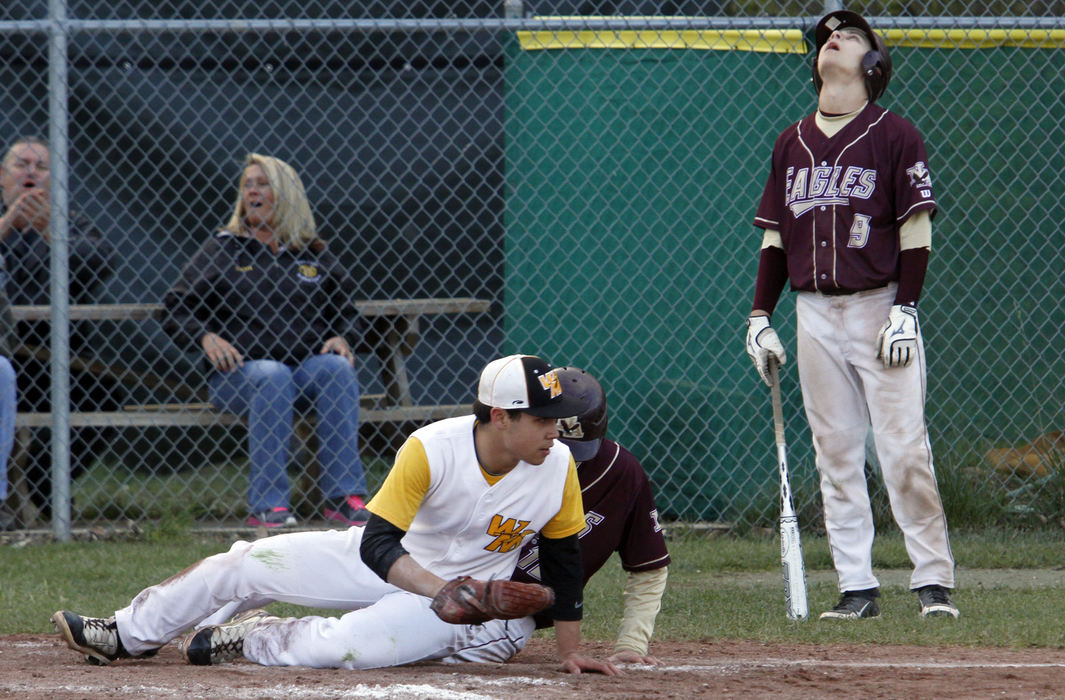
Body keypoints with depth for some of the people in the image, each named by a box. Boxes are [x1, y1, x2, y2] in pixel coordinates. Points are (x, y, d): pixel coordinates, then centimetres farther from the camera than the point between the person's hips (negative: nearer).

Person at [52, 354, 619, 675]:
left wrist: (569, 650, -2)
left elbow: (563, 558, -3)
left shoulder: (557, 467, -19)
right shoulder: (431, 449, -26)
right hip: (385, 560, 1)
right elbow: (379, 544, -25)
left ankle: (247, 638, 4)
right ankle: (126, 636, 18)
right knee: (243, 564, -4)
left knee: (341, 646, -28)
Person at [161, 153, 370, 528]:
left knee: (337, 368, -31)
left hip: (307, 367, 2)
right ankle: (267, 504, -38)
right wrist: (206, 338, -9)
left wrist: (342, 339, 1)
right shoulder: (222, 250, 13)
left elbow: (348, 311, 24)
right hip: (238, 371, -2)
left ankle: (344, 496, -31)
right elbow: (175, 307, 10)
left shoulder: (315, 254, 18)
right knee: (271, 377, -37)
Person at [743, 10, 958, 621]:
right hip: (814, 313, 5)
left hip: (879, 309, -5)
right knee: (836, 454, 3)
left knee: (904, 449, -9)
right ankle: (857, 588, 5)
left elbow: (916, 229, -5)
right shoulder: (792, 144, 13)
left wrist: (905, 311, -13)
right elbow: (776, 235, 16)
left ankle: (934, 581, -5)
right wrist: (760, 317, 9)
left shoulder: (894, 136, -2)